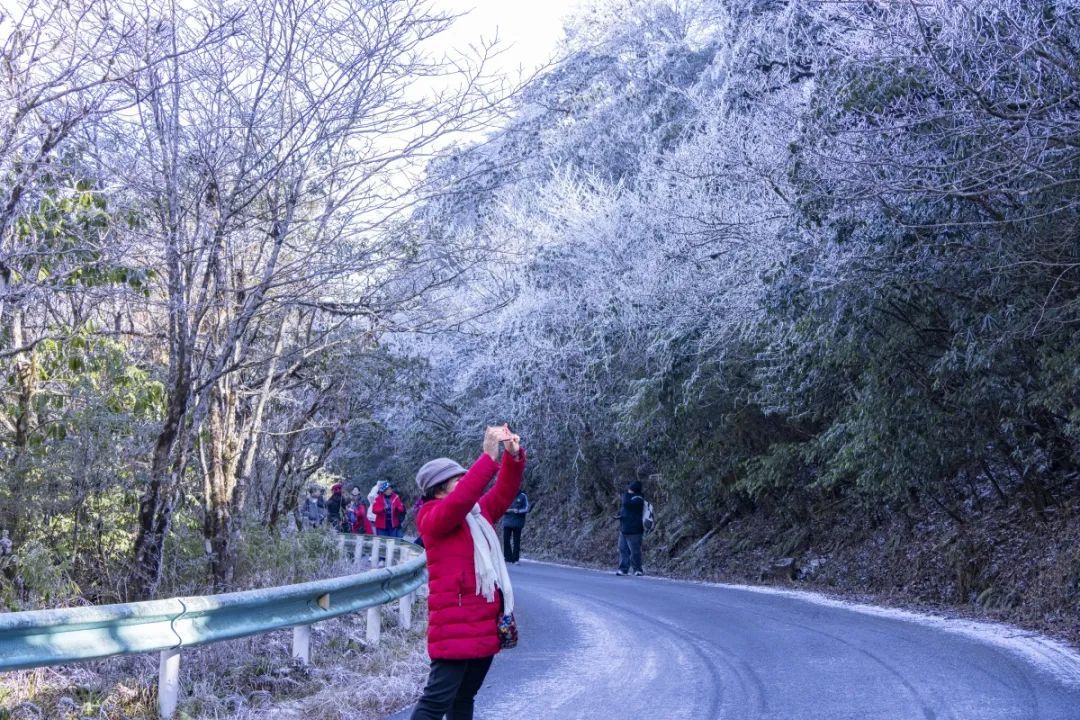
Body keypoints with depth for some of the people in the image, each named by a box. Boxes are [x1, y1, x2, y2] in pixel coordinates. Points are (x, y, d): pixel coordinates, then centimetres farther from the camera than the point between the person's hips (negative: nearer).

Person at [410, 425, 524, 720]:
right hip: (455, 626, -8)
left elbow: (504, 492, 11)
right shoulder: (433, 519, -9)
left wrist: (513, 457, -7)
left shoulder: (478, 513, 13)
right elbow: (462, 499, -27)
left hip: (485, 624, 9)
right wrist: (489, 457, -29)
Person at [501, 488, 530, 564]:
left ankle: (515, 559, 5)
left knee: (516, 541, -1)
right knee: (506, 540, -1)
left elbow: (526, 508, 0)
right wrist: (508, 510, -12)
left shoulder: (523, 496, 2)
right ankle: (508, 558, 9)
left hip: (517, 523, -2)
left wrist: (518, 511, -17)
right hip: (507, 522, 2)